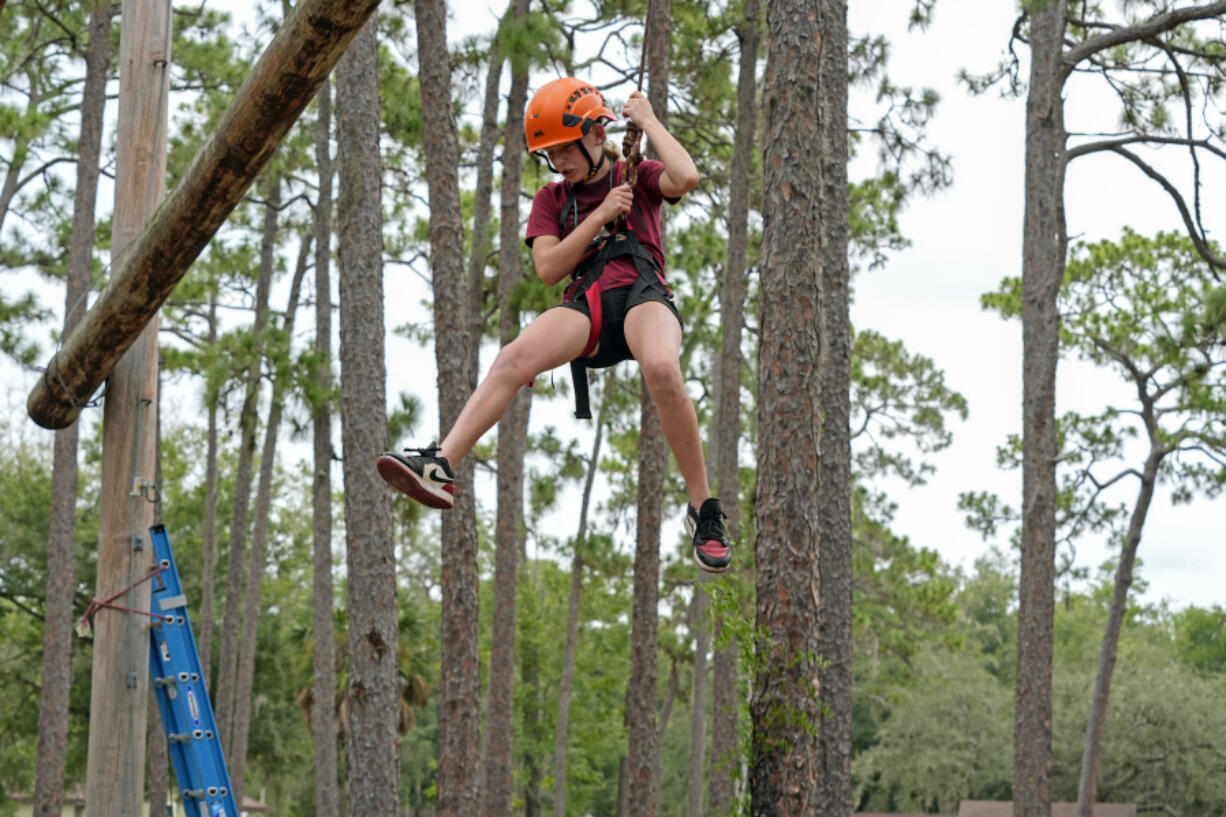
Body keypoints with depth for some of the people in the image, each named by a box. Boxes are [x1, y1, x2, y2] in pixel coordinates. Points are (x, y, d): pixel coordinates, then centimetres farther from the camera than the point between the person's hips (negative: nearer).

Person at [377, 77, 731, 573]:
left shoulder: (638, 178, 16)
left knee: (661, 367, -38)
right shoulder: (552, 199, 24)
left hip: (642, 294, -3)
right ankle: (440, 468, -42)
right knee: (514, 358, -30)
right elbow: (548, 269, 10)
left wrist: (648, 121, 4)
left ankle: (703, 511, -28)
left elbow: (686, 178, -8)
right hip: (586, 306, 3)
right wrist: (600, 217, 2)